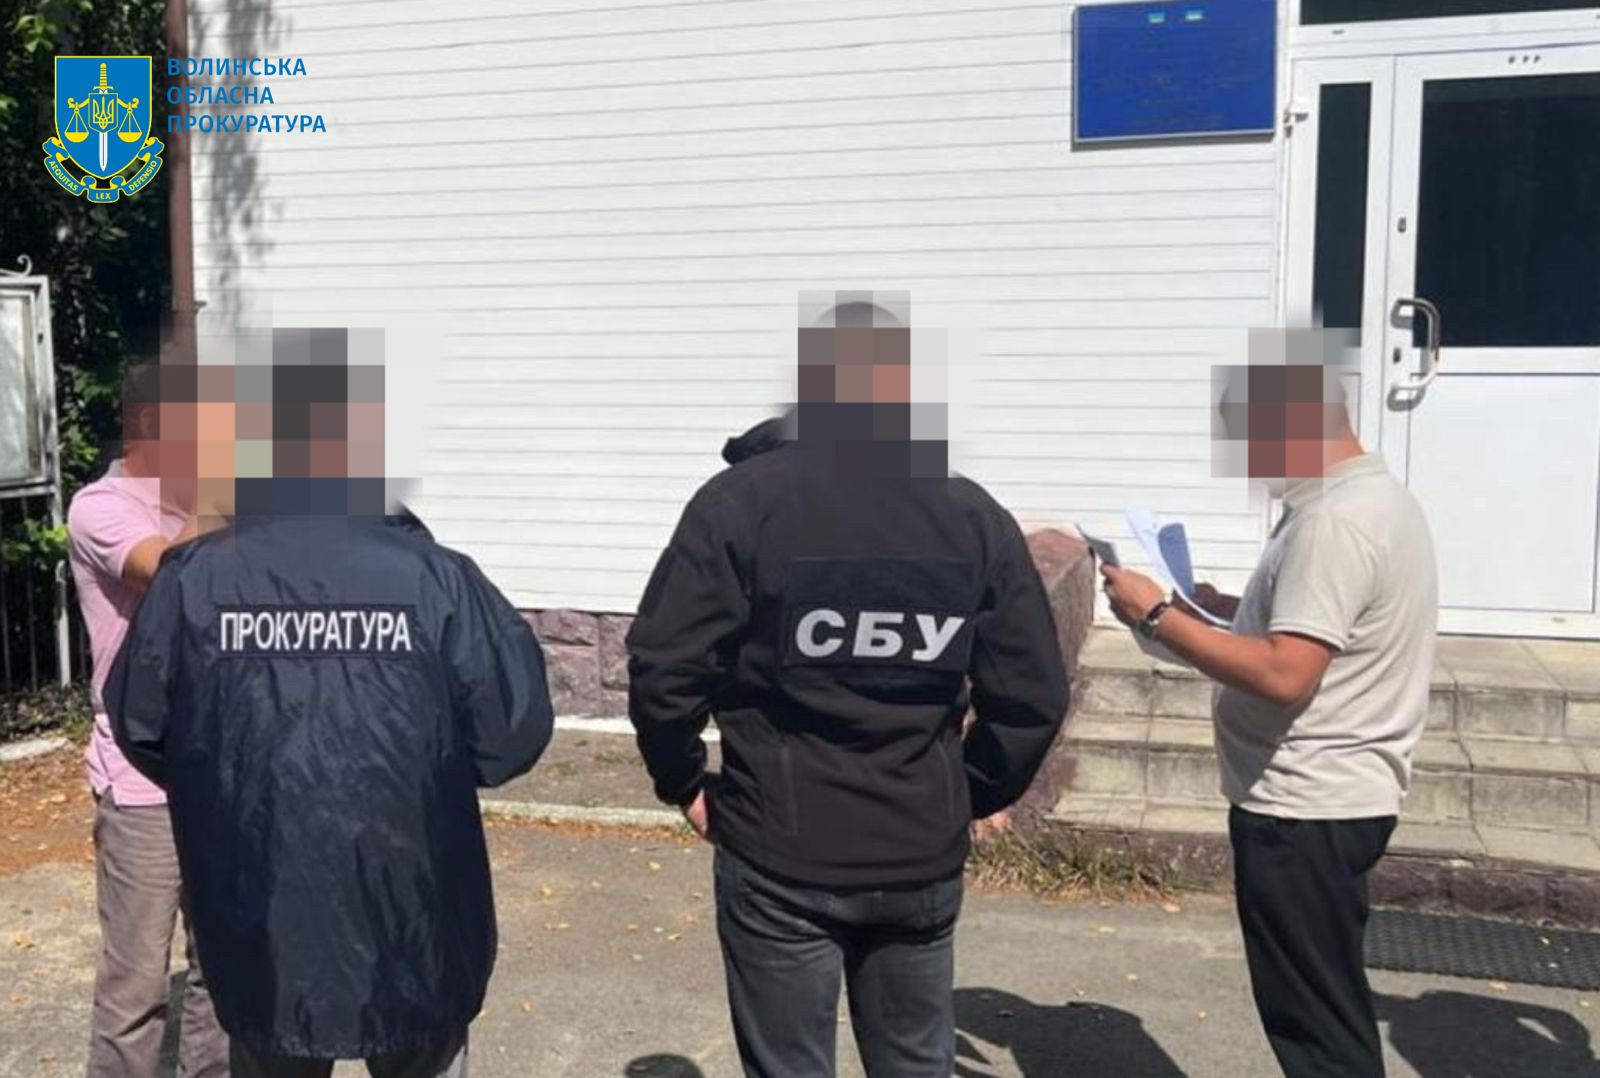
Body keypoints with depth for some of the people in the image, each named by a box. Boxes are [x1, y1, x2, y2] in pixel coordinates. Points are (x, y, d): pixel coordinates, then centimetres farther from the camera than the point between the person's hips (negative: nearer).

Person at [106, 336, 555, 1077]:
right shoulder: (435, 579, -16)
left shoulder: (193, 580, -10)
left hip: (262, 939, 2)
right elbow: (515, 733, -11)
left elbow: (139, 726, 2)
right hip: (412, 928, -1)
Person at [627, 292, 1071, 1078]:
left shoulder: (743, 498, -8)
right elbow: (1034, 694, 0)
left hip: (780, 855, -3)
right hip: (923, 859, 3)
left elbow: (662, 666, -12)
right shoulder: (974, 514, 1)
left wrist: (684, 783, 5)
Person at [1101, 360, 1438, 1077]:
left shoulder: (1334, 520, -22)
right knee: (1326, 1010, 22)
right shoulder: (1375, 499, 11)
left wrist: (1157, 616, -22)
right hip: (1329, 798, 11)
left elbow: (1284, 675, -29)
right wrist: (1224, 607, 11)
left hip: (1305, 809, -11)